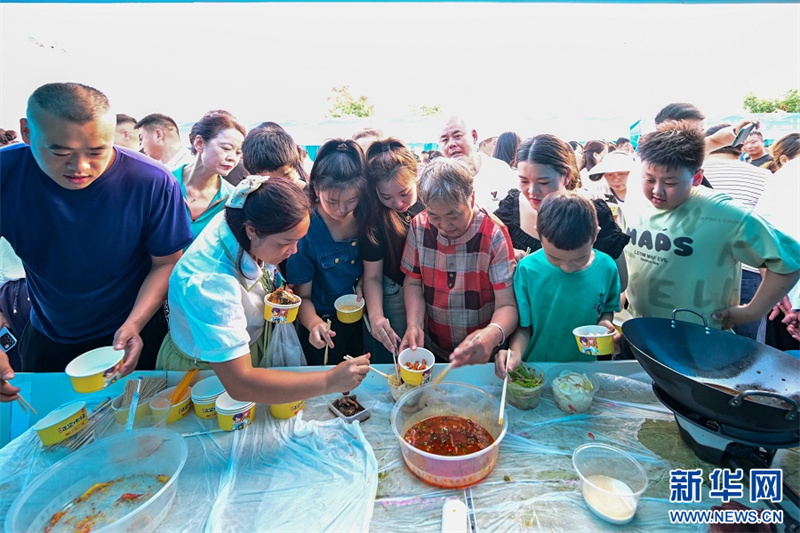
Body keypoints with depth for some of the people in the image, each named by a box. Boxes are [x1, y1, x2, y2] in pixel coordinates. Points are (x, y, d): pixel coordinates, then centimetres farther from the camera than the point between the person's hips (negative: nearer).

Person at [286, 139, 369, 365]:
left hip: (362, 322, 4)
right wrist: (314, 323, -33)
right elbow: (302, 296, -15)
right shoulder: (305, 230, -22)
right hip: (326, 328, -3)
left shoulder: (367, 220, -12)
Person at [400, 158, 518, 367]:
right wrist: (414, 324, -15)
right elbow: (413, 282, 2)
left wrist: (492, 335, -39)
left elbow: (507, 305, -18)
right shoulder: (419, 226, -7)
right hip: (432, 345, 1)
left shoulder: (494, 235, -16)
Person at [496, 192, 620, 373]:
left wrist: (605, 323, -6)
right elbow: (523, 326, -4)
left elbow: (608, 309, 13)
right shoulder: (527, 269, -11)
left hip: (584, 368, 2)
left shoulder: (606, 268, -5)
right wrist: (516, 353, -21)